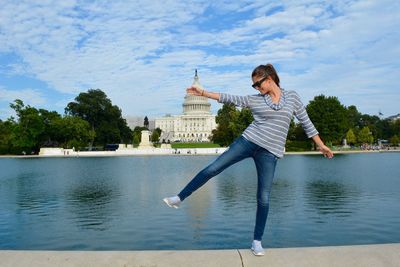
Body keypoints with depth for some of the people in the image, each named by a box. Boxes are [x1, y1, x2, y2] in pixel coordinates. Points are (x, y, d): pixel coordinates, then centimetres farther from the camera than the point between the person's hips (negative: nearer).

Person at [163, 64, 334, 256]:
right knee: (213, 168, -6)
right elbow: (230, 98, 4)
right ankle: (180, 198, 8)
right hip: (248, 141, 1)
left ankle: (257, 241, 14)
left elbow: (305, 122, 11)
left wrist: (321, 145, 13)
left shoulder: (292, 97, 6)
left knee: (264, 198, -2)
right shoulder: (255, 99, 7)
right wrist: (203, 92, 0)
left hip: (269, 152, -1)